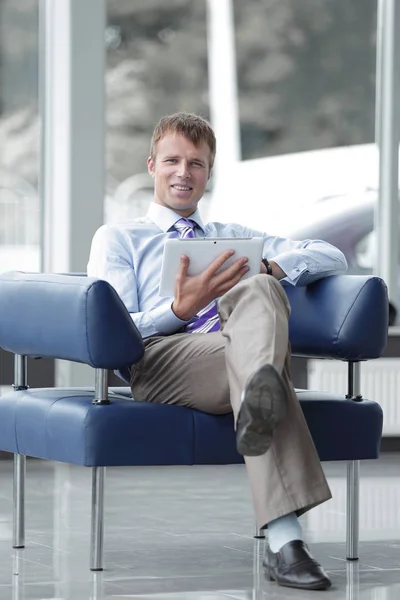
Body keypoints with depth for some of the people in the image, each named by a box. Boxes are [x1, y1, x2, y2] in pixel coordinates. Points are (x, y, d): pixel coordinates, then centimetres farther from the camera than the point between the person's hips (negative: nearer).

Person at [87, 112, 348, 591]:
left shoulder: (234, 239, 38)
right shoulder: (117, 239, 26)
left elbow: (332, 258, 24)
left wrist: (263, 270, 1)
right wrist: (180, 310, -12)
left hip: (240, 350, 3)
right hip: (158, 361, -3)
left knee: (256, 291, -35)